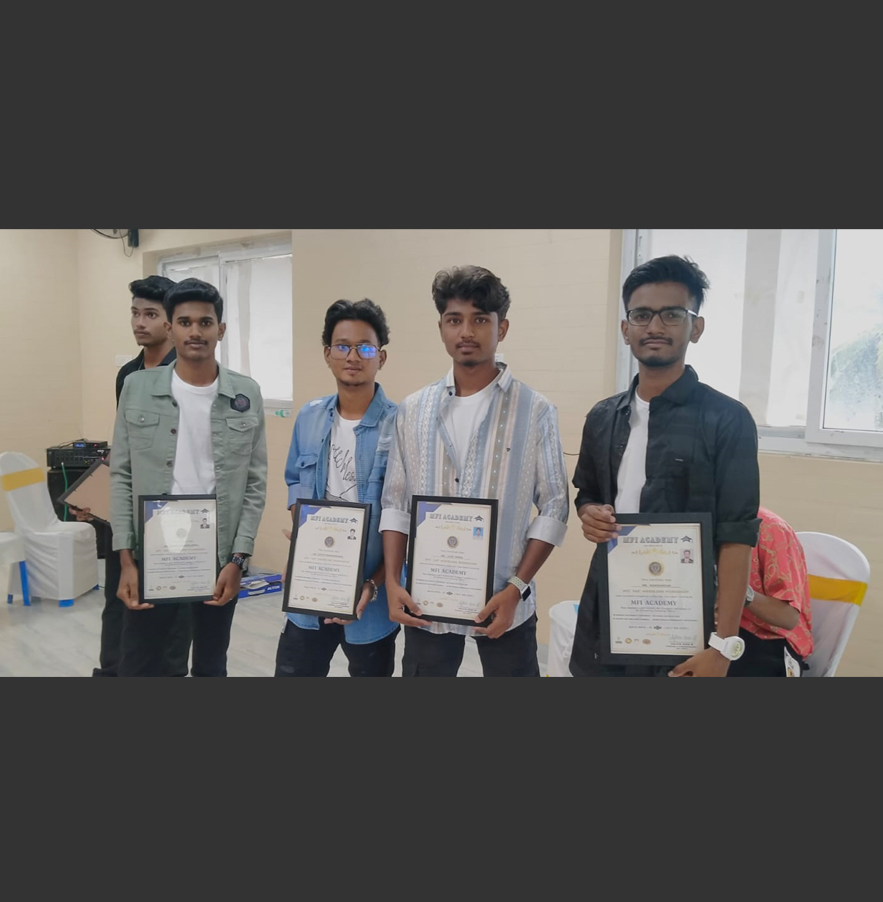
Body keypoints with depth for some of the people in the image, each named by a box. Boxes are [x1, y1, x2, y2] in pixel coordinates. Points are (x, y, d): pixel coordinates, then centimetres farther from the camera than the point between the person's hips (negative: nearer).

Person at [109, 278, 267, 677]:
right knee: (138, 666, 12)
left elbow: (256, 483, -1)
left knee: (211, 667, 18)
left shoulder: (246, 394, -2)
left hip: (220, 555, 0)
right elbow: (121, 476, 0)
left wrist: (238, 559, -8)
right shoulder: (138, 387, -1)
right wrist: (126, 558, -6)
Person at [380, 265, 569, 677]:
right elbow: (395, 503, 6)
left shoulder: (535, 411, -5)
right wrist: (392, 582, -2)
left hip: (503, 603, -2)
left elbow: (553, 507, -5)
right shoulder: (413, 410, 3)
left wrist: (515, 588, -11)